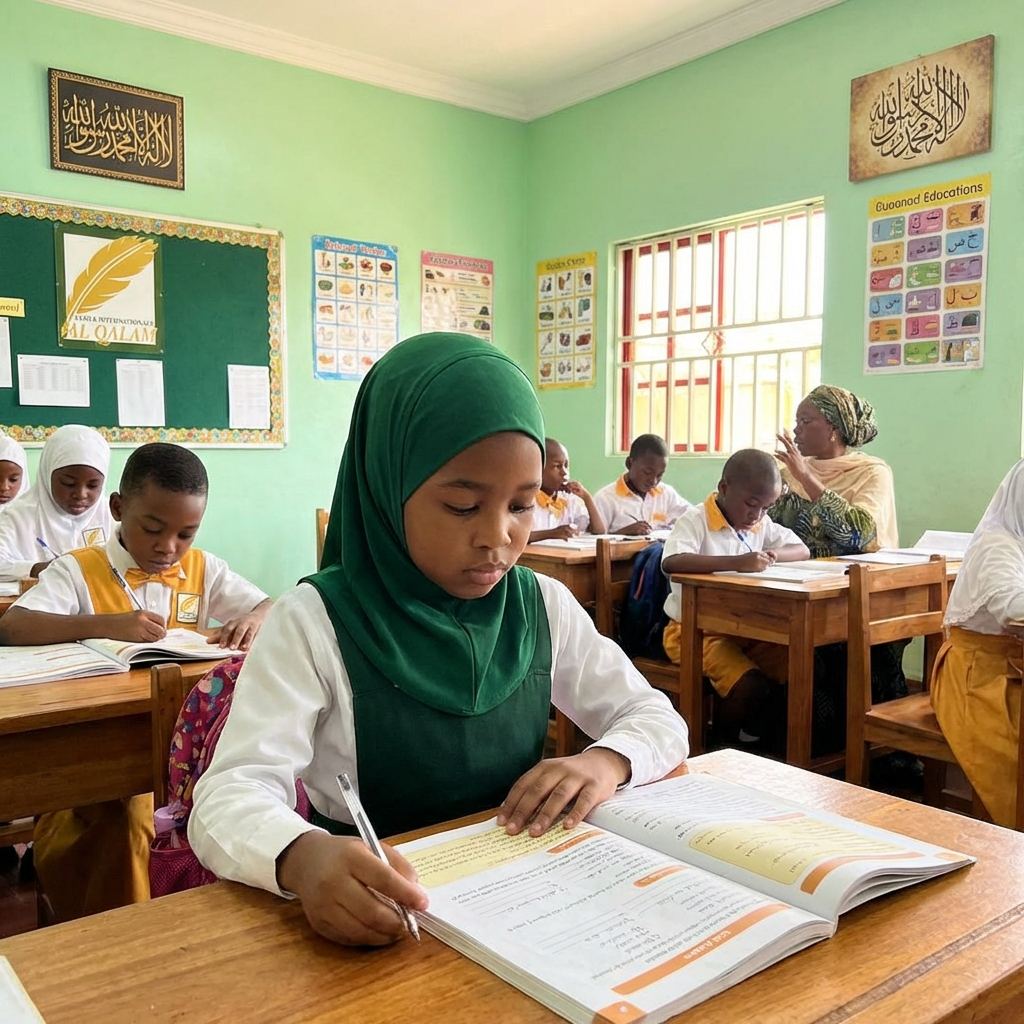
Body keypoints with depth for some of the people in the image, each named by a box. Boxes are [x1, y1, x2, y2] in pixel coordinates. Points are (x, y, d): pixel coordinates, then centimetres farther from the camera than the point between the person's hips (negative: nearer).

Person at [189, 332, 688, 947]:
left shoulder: (545, 608, 0)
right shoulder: (314, 624, -13)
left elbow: (656, 718, 5)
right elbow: (228, 798, -20)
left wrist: (609, 760, -17)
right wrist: (303, 856, -42)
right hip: (379, 917, -1)